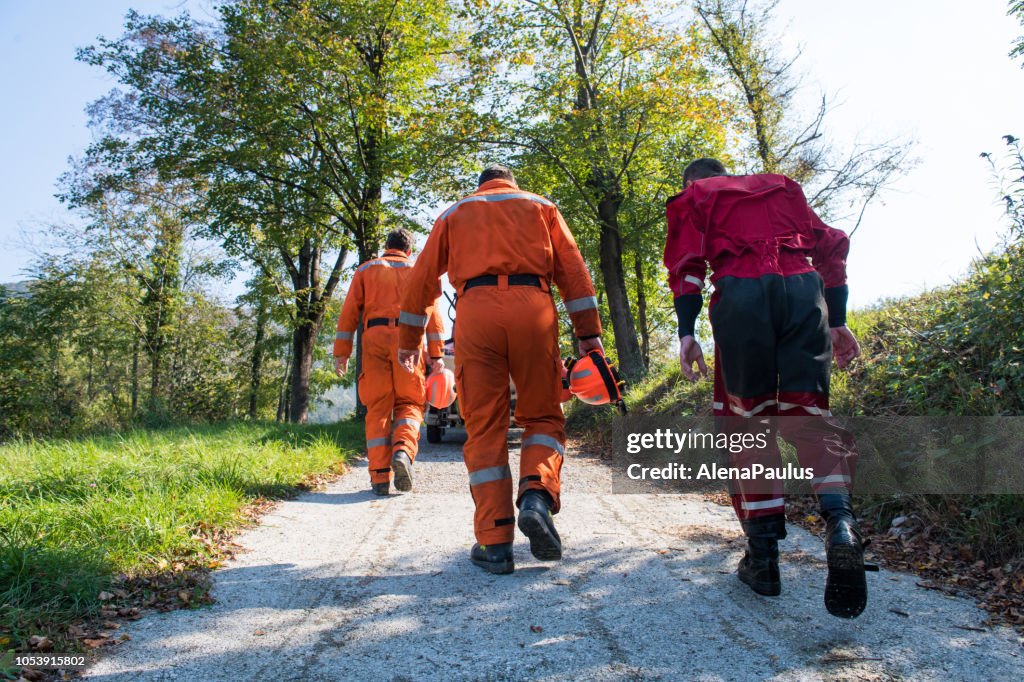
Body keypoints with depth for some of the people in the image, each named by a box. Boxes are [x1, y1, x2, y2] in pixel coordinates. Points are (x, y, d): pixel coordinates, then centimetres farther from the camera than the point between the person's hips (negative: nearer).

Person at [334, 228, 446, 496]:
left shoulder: (366, 270, 19)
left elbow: (350, 311, 10)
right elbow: (432, 313, 8)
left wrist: (341, 352, 8)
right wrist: (436, 356, 4)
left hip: (374, 337, 1)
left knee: (378, 407, 3)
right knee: (408, 403, 5)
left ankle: (379, 475, -2)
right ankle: (403, 450, -23)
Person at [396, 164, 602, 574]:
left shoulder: (454, 214, 26)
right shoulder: (540, 206, 24)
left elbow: (423, 277, 20)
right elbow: (573, 270, 11)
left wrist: (408, 340, 25)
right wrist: (589, 335, 6)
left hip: (474, 310, 0)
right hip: (533, 307, 0)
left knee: (485, 430, 2)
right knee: (543, 415, 11)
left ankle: (494, 544, 0)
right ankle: (537, 497, -15)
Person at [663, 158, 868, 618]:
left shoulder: (694, 197, 21)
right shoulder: (781, 187, 32)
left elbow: (687, 263, 4)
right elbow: (831, 246, 23)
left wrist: (686, 333, -3)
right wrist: (837, 322, 22)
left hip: (741, 292, -3)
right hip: (804, 288, 3)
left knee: (747, 417, 4)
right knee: (807, 410, 5)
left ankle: (764, 553, 3)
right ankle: (839, 519, -20)